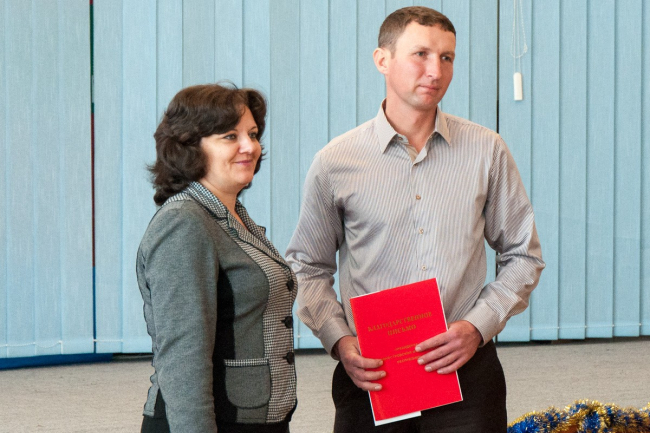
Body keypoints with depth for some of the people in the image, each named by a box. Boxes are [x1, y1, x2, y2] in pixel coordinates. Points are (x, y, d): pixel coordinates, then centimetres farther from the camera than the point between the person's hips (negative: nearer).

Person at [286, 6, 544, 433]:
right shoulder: (335, 162, 2)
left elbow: (523, 256, 8)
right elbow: (309, 268, 8)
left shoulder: (487, 152, 4)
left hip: (465, 367, 1)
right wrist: (340, 341, -7)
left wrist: (477, 326, -5)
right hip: (370, 377, 0)